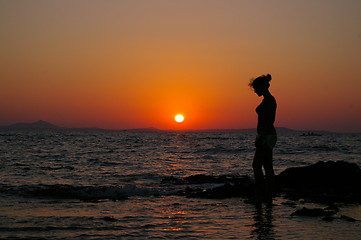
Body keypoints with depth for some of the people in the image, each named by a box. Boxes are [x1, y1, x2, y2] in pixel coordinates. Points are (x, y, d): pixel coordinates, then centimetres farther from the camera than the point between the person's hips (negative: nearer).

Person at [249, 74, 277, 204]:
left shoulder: (269, 100, -14)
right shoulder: (267, 100, 16)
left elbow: (270, 121, -20)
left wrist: (261, 138, -21)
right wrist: (260, 138, 21)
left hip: (266, 136, -10)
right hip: (266, 136, 10)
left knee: (256, 165, -9)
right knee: (268, 167, 9)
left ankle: (260, 194, -6)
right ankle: (268, 196, 12)